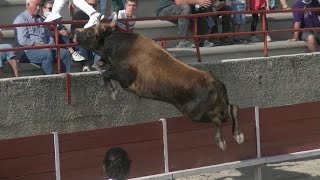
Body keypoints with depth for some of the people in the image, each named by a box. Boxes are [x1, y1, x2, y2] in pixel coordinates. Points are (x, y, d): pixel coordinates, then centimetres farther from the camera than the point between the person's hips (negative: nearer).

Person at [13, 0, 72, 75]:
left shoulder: (40, 19, 24)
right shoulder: (21, 19, -1)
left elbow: (49, 36, 26)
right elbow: (22, 41, -13)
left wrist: (50, 45, 2)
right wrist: (38, 45, -18)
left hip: (45, 48, 8)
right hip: (29, 51, -8)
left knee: (65, 52, -11)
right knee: (47, 54, -35)